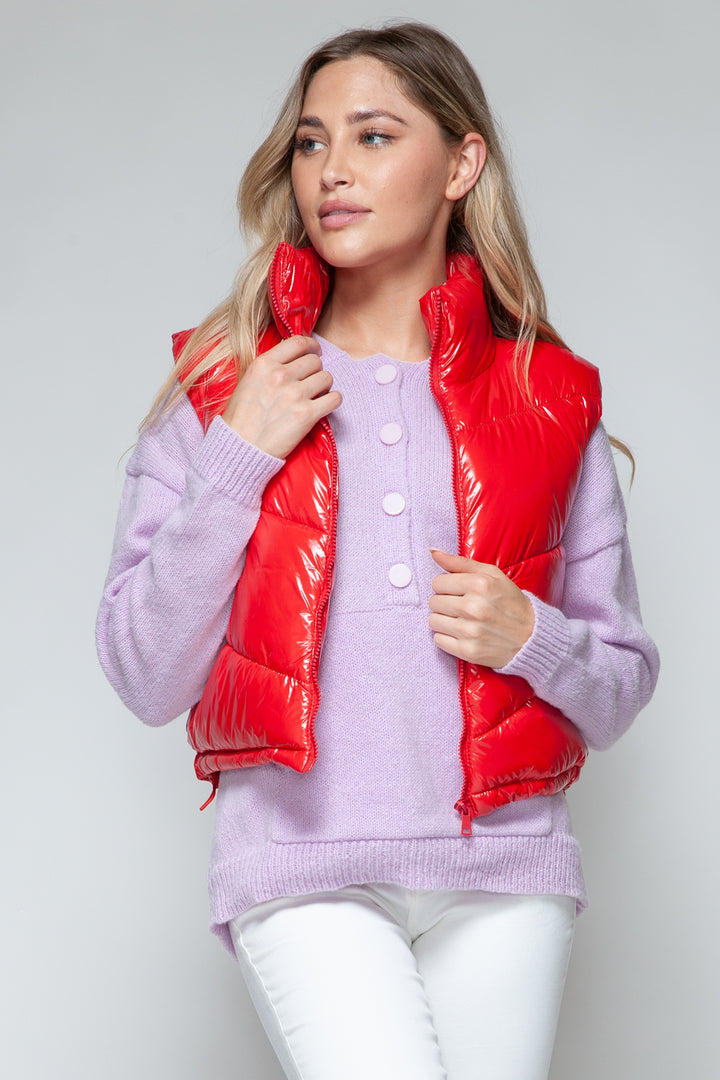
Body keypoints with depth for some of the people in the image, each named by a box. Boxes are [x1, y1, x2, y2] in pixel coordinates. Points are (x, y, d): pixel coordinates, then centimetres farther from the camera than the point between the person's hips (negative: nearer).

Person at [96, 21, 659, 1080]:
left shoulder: (549, 400, 9)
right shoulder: (218, 391, 7)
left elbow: (623, 685, 13)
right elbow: (146, 681, 0)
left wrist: (532, 638, -8)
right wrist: (236, 463, -7)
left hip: (503, 872, 2)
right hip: (302, 867, -2)